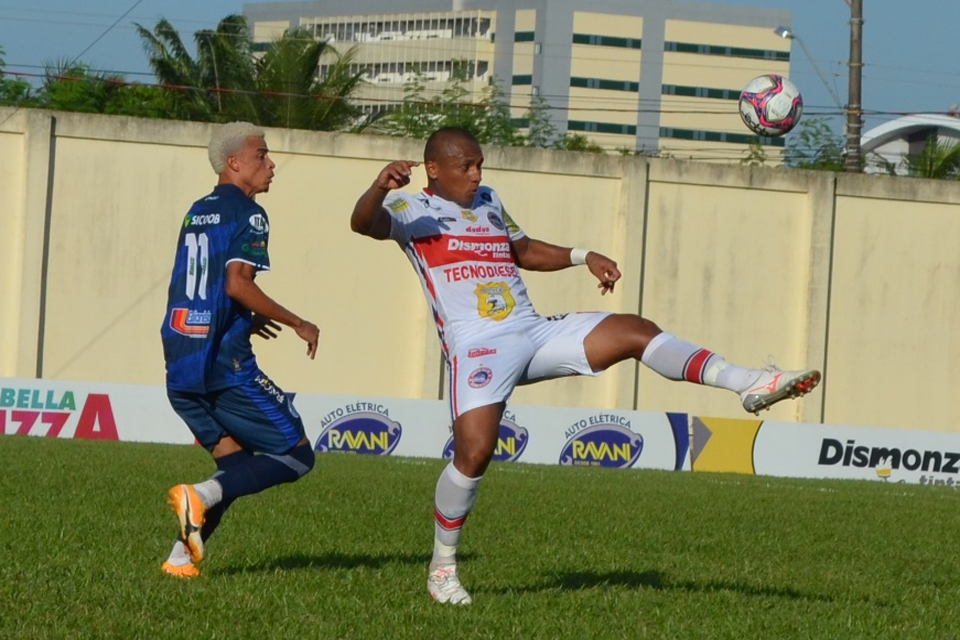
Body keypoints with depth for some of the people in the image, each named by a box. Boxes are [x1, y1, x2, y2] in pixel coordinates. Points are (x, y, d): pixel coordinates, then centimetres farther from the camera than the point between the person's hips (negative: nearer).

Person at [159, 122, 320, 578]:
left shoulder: (197, 213, 18)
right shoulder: (248, 215, -7)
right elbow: (237, 284, -19)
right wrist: (298, 325, -9)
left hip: (181, 364, 8)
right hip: (224, 362, -8)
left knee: (236, 461, 17)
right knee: (295, 454, 0)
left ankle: (183, 555, 1)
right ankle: (202, 496, -19)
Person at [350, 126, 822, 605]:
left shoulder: (488, 202, 24)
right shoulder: (411, 210, 2)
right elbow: (364, 223, -18)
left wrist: (583, 256, 25)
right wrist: (380, 187, -40)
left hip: (536, 333, 6)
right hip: (477, 346, -6)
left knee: (637, 330, -8)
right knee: (474, 452, -20)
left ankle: (748, 385, -13)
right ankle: (442, 567, -1)